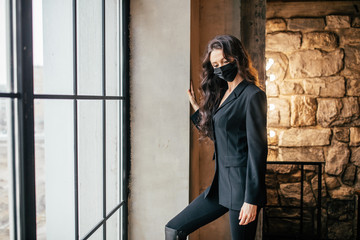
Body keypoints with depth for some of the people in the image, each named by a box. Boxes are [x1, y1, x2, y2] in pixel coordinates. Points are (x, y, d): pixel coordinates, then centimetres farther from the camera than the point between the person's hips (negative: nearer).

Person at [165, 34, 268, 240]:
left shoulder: (253, 95, -13)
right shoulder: (221, 94, 12)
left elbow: (258, 149, -16)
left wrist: (251, 199, -18)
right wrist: (196, 106, 16)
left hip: (241, 184, -8)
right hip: (221, 184, 8)